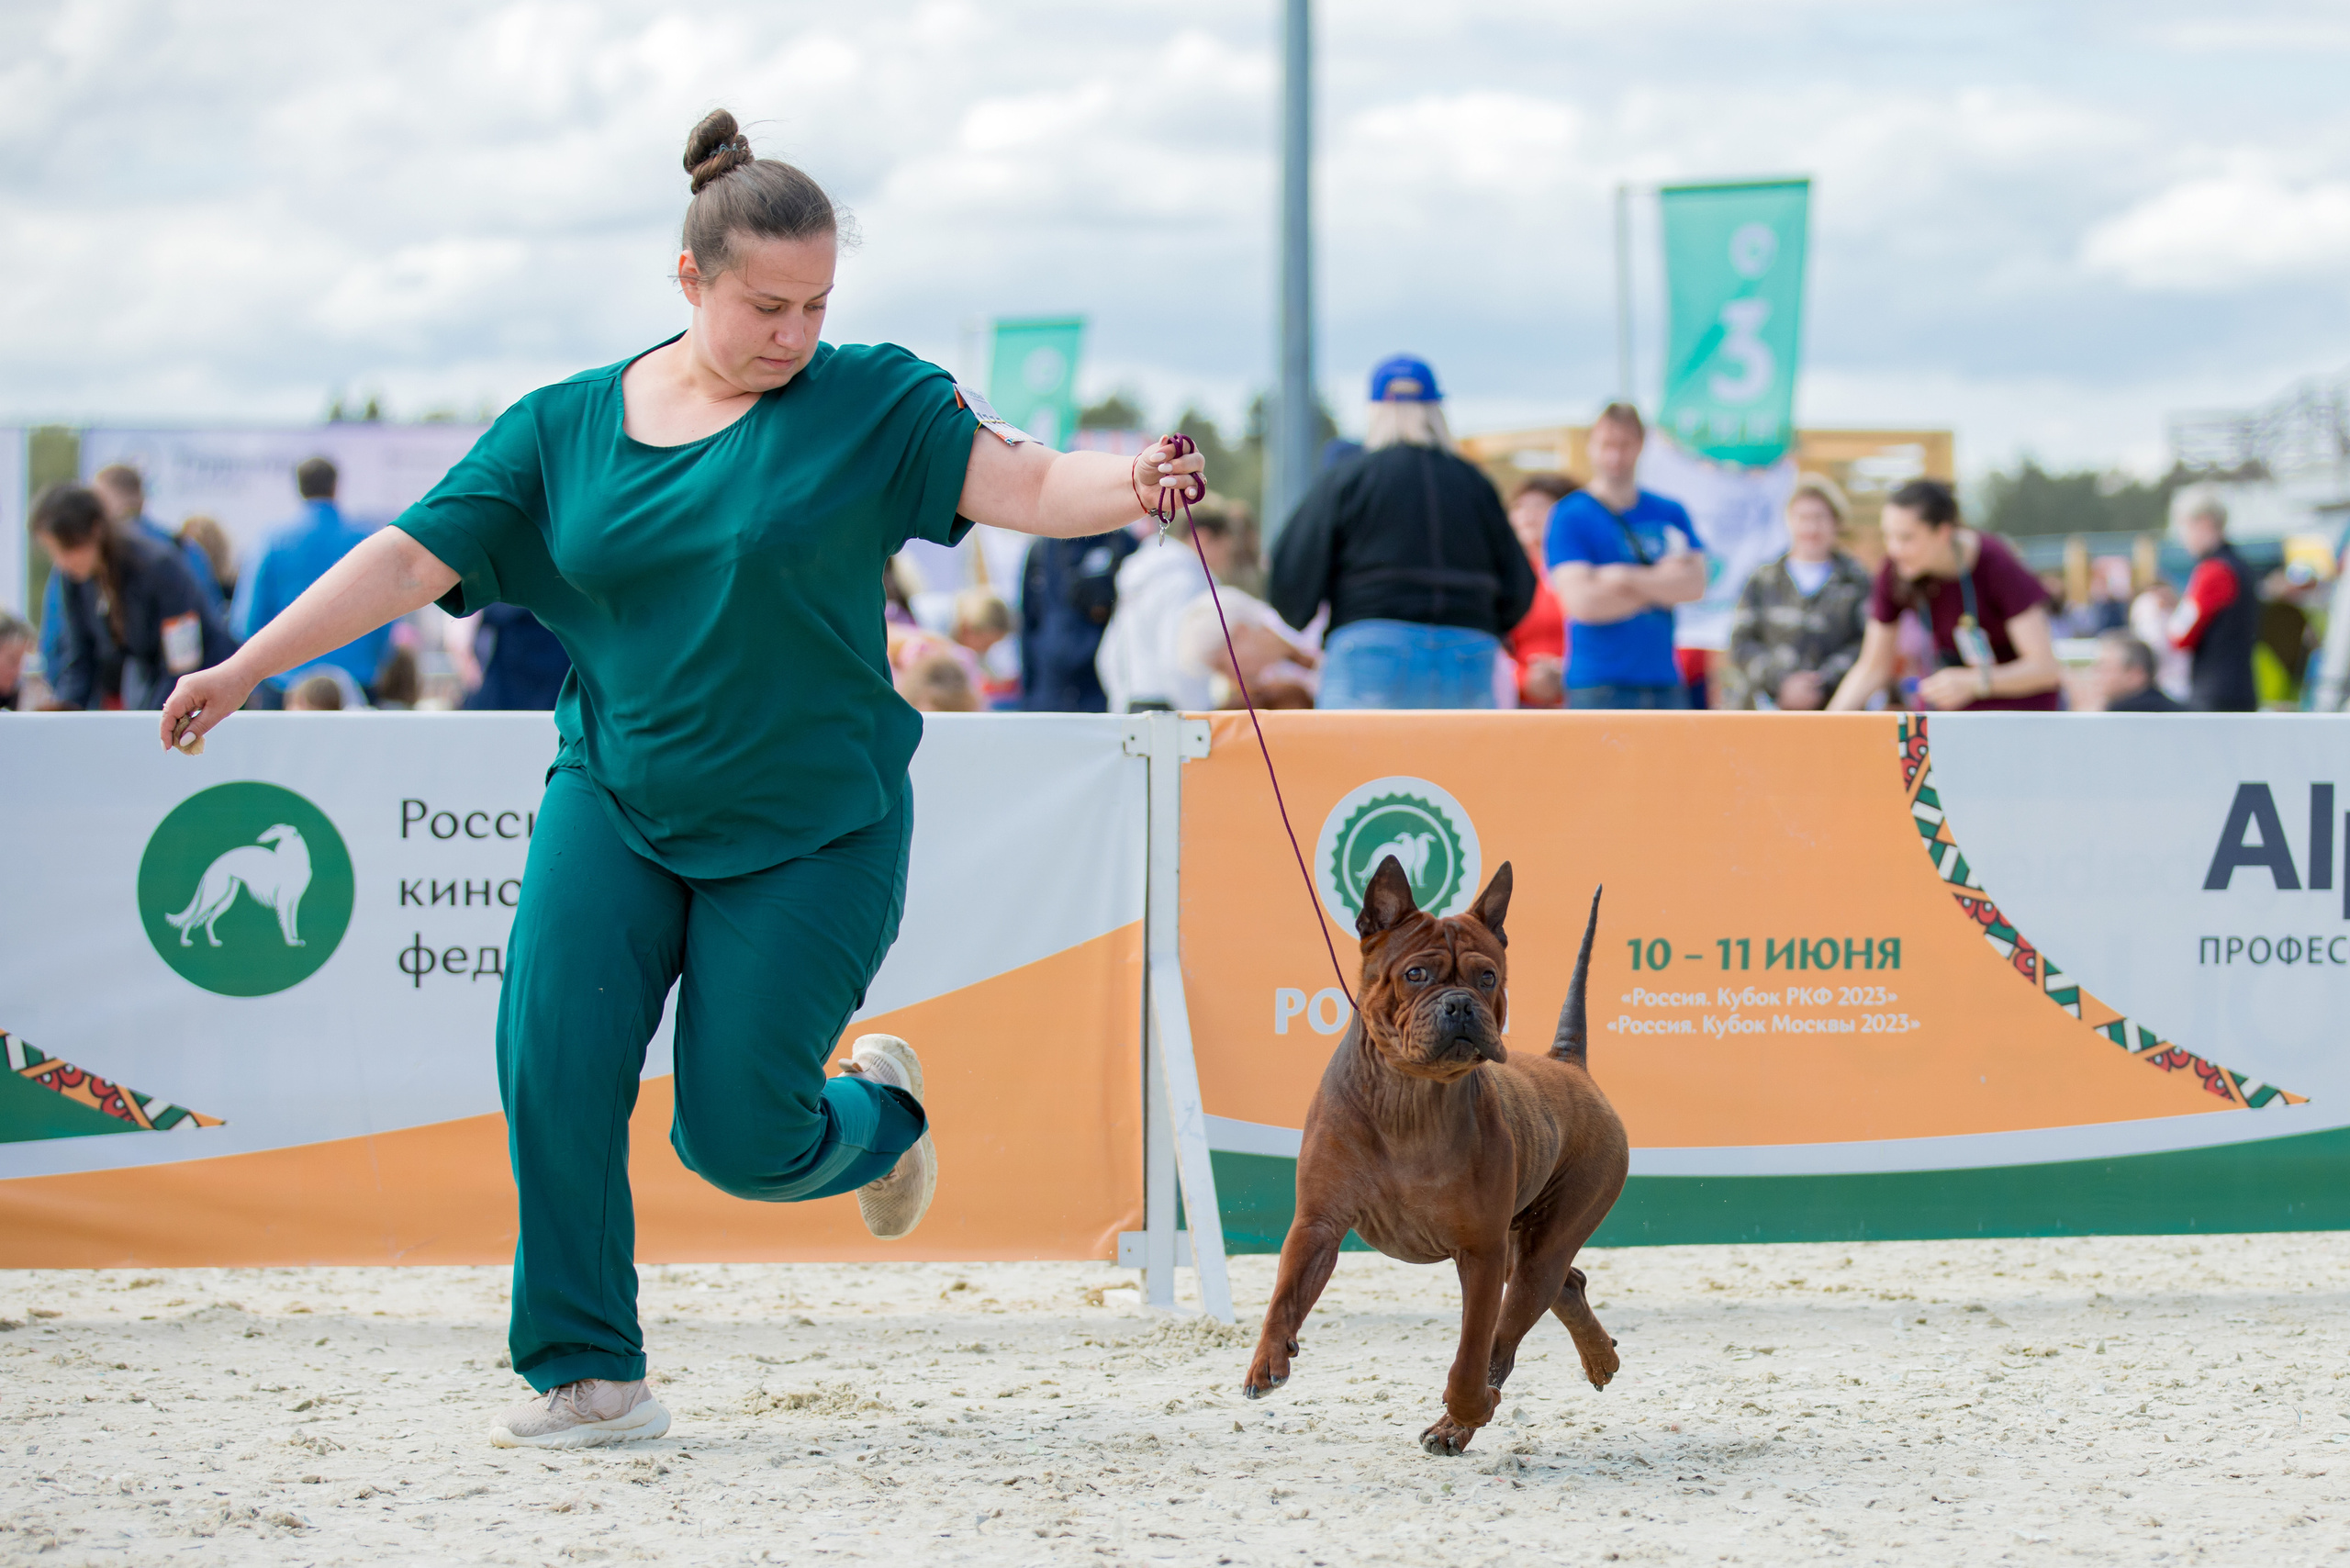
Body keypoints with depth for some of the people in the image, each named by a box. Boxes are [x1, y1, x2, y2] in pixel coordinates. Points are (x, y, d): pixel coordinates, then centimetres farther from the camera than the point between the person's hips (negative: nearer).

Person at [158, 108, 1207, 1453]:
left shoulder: (870, 403, -4)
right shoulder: (565, 428, 3)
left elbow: (1028, 486, -14)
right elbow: (414, 558, 2)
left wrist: (1132, 484, -36)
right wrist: (247, 667, -5)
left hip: (813, 828, -2)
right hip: (614, 803, 3)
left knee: (741, 1139, -4)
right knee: (554, 1063, -16)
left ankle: (880, 1111, 32)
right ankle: (592, 1379, -4)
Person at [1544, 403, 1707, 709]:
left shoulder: (1670, 514, 14)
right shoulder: (1569, 517, -1)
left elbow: (1695, 585, 1)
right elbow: (1582, 601, -12)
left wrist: (1627, 578, -10)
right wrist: (1661, 583, -3)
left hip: (1664, 681, 5)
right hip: (1597, 686, -5)